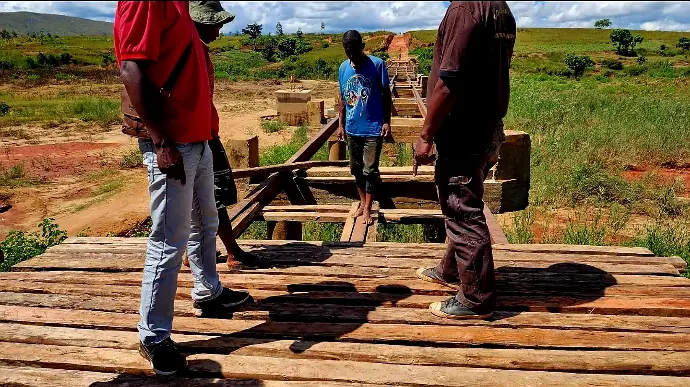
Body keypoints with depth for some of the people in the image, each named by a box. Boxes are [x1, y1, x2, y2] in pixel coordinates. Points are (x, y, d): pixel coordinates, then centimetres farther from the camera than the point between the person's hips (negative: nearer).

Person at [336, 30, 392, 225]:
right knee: (356, 168, 15)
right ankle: (362, 201, 32)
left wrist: (387, 121, -9)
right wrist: (341, 124, 10)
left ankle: (368, 208, 11)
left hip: (373, 128, -4)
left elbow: (386, 95, -4)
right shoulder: (343, 67, 3)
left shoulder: (377, 64, -10)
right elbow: (342, 97, 11)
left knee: (370, 170, -1)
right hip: (352, 128, 5)